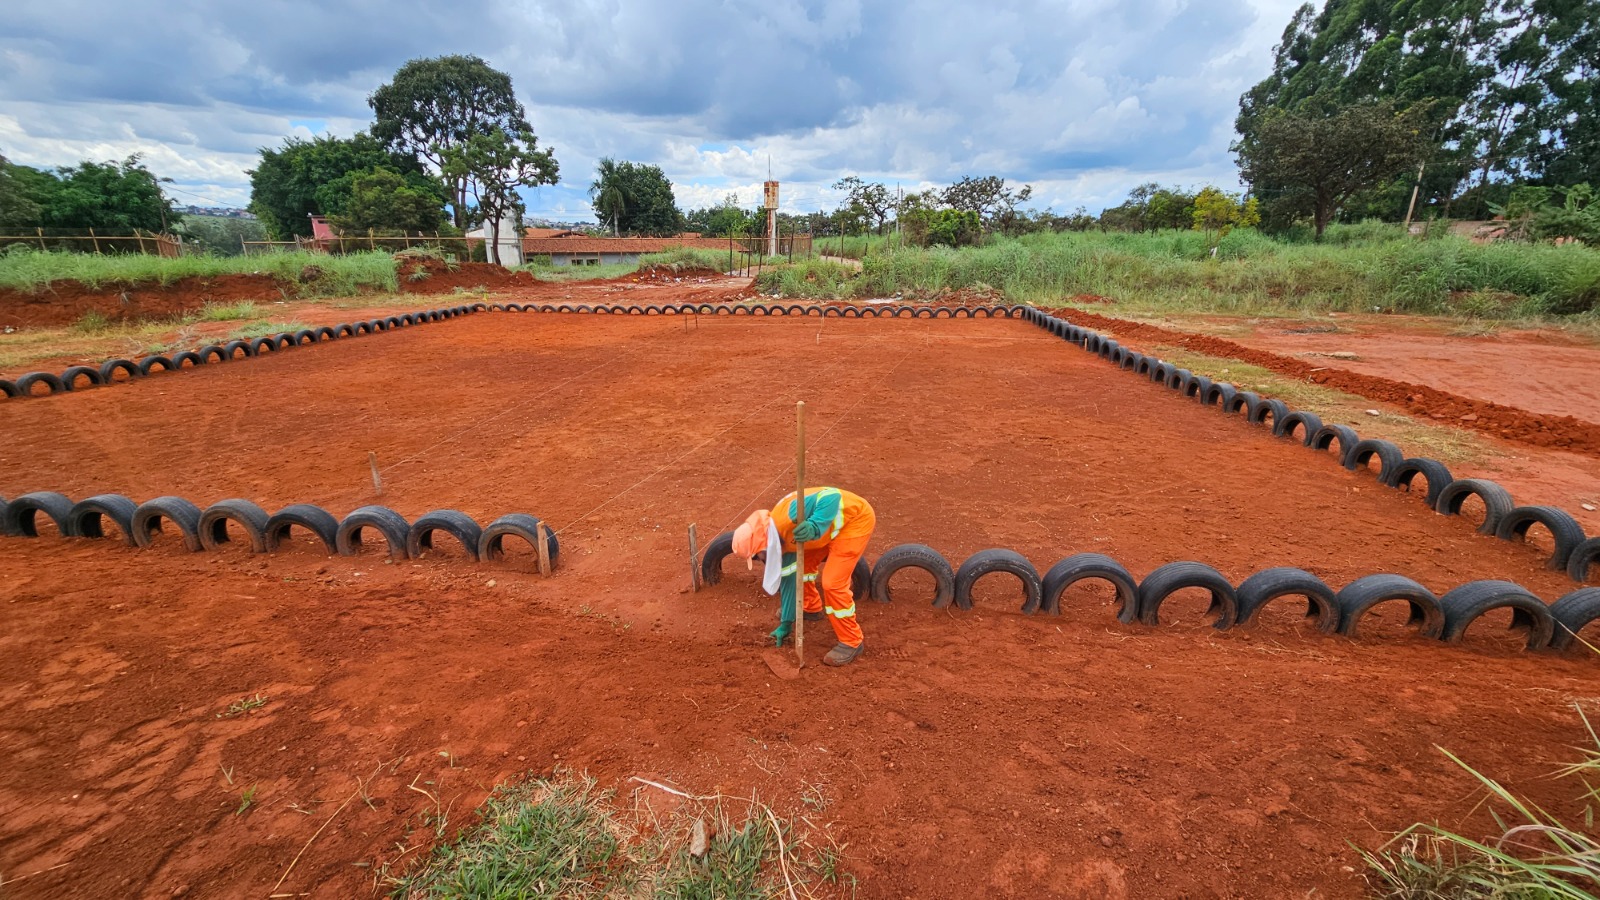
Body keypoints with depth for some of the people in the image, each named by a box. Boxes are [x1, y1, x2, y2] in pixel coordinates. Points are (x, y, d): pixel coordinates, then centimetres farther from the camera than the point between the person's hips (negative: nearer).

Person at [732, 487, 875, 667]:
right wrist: (786, 622, 13)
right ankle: (811, 608, 40)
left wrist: (814, 527, -49)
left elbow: (831, 497, -36)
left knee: (832, 583, -11)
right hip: (835, 525, 9)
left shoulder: (789, 514, -30)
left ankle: (851, 642, 5)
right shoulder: (781, 537, -1)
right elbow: (789, 578, 7)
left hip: (856, 519, -9)